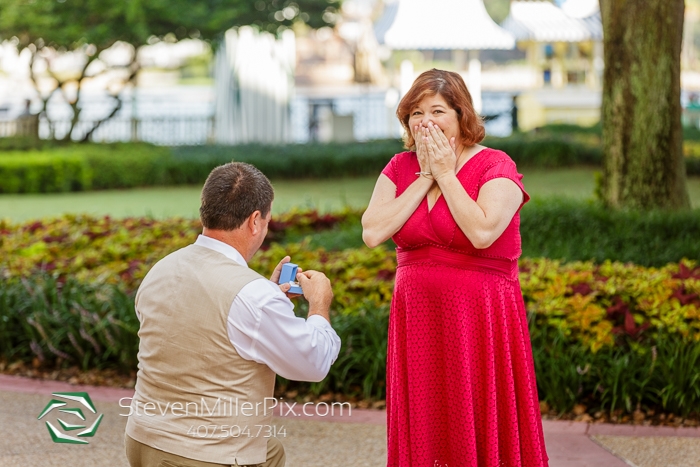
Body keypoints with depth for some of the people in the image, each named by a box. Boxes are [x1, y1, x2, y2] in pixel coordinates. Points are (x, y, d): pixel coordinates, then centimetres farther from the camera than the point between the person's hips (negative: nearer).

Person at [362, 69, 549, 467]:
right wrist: (425, 179, -6)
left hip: (481, 321, -4)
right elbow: (372, 233, -6)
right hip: (417, 324, 4)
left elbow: (483, 233, -23)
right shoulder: (401, 168, 8)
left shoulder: (495, 166, -6)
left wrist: (446, 174, -12)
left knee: (483, 434, -1)